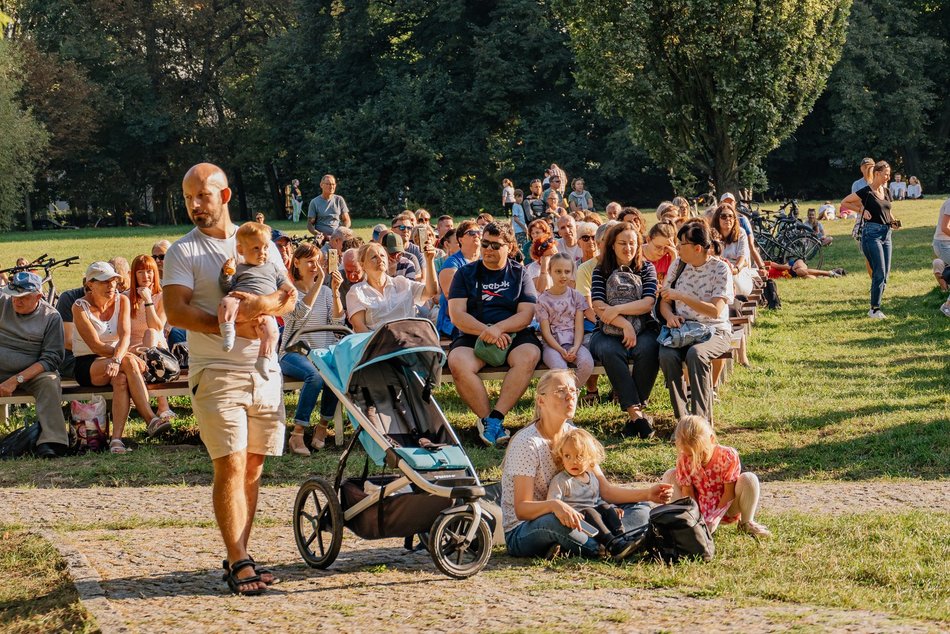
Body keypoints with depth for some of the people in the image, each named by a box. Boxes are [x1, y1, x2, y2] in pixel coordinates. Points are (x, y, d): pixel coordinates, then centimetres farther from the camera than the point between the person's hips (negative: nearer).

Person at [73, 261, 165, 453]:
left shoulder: (122, 300, -2)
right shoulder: (80, 307, -12)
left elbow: (125, 335, -16)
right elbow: (96, 346, -18)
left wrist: (117, 359, -38)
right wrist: (133, 357, -25)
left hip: (116, 358, 3)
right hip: (87, 366, -3)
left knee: (121, 379, -35)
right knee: (128, 362, -33)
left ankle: (116, 439, -45)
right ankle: (151, 420, -41)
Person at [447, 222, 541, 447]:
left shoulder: (519, 274, 13)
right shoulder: (466, 273, 11)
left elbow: (526, 314, 1)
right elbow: (457, 314, 0)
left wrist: (499, 328, -18)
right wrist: (485, 330, -18)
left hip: (512, 335, 0)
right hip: (473, 335, 0)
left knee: (529, 356, -34)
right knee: (458, 363, -34)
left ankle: (495, 418, -32)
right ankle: (486, 419, -24)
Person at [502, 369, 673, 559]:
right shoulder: (528, 443, -17)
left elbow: (604, 488, -2)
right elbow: (521, 509, -23)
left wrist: (647, 494, -17)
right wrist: (554, 505, -43)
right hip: (522, 534, -8)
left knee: (640, 510, -6)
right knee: (557, 520, -43)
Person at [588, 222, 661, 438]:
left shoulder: (646, 269, 11)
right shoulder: (601, 271, 10)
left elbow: (648, 302, -5)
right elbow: (598, 305, -6)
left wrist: (617, 309, -17)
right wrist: (624, 324, -20)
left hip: (643, 329, 1)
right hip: (609, 332, -1)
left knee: (647, 350, -35)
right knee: (610, 351, -36)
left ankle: (634, 409, -26)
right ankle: (635, 413, -38)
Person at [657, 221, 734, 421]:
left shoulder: (721, 269, -7)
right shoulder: (678, 265, 9)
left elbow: (715, 310, -16)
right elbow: (664, 301, 13)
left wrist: (681, 296, -21)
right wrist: (669, 315, -11)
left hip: (714, 331, -4)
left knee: (696, 353, -37)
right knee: (667, 355, -30)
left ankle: (700, 418, -33)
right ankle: (682, 418, -26)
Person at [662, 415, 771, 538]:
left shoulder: (728, 456, -22)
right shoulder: (684, 461, -14)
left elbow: (729, 492, -20)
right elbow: (688, 494, -12)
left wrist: (715, 519, -28)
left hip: (726, 509, -2)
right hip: (700, 510, 2)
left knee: (749, 479, -31)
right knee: (669, 476, -13)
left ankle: (746, 523, -8)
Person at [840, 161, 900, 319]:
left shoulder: (886, 192, 12)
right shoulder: (866, 192, -9)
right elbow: (844, 203, -1)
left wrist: (893, 222, 9)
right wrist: (861, 210, -8)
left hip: (886, 234, 8)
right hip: (872, 234, -8)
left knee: (885, 274, 6)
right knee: (879, 273, -11)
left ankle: (875, 308, 14)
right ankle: (875, 309, -4)